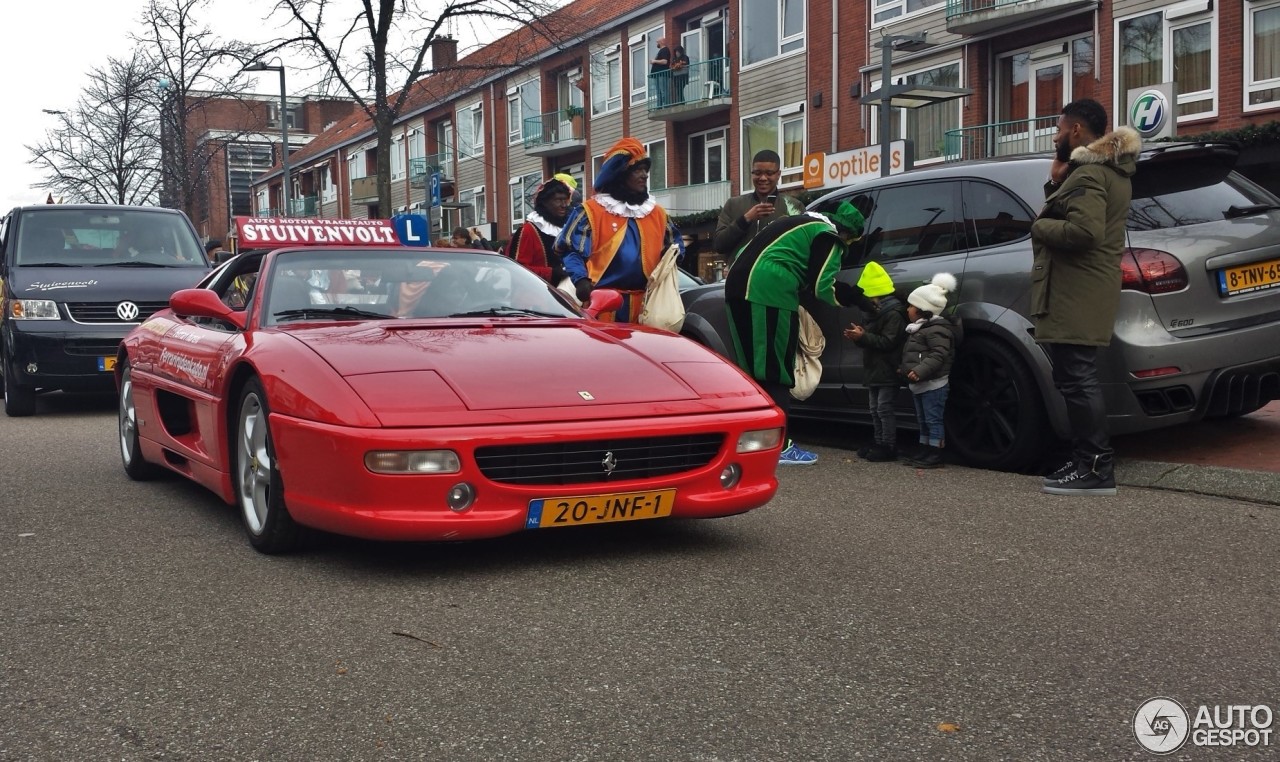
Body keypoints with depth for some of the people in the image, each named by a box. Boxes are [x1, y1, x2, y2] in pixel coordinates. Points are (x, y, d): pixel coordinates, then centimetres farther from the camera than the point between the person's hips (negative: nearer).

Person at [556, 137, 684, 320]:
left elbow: (675, 241, 28)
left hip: (643, 304, 5)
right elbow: (569, 249, -2)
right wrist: (580, 279, -20)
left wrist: (674, 252, 2)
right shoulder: (592, 210, 1)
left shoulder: (656, 213, 17)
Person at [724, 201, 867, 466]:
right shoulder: (829, 236, 4)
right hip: (769, 292, -9)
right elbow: (821, 286, -1)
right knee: (776, 372, -4)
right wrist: (854, 297, 13)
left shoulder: (803, 224, 30)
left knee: (753, 368, 14)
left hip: (739, 284, 9)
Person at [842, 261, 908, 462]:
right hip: (875, 370, 10)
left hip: (888, 372, -10)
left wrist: (863, 336, -22)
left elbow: (887, 342, -22)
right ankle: (878, 444, 19)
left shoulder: (894, 314, -15)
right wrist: (859, 336, 4)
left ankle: (888, 447, -4)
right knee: (875, 409, 13)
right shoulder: (877, 312, 16)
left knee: (884, 409, -9)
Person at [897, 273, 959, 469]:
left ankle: (935, 456, -3)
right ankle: (924, 453, 21)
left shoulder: (936, 329, -16)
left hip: (934, 384, -11)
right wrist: (906, 369, 19)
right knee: (923, 420, 14)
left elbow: (939, 355, -26)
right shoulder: (919, 329, 17)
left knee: (933, 420, -6)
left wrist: (920, 370, -34)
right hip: (920, 384, 11)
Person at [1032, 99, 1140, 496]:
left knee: (1076, 380, -10)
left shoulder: (1088, 173, -14)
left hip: (1075, 296, -11)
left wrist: (1039, 226, -12)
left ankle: (1096, 468, -8)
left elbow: (1082, 231, -27)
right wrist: (1056, 184, 6)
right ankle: (1086, 461, 19)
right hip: (1081, 293, 11)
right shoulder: (1110, 170, 20)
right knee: (1076, 380, 14)